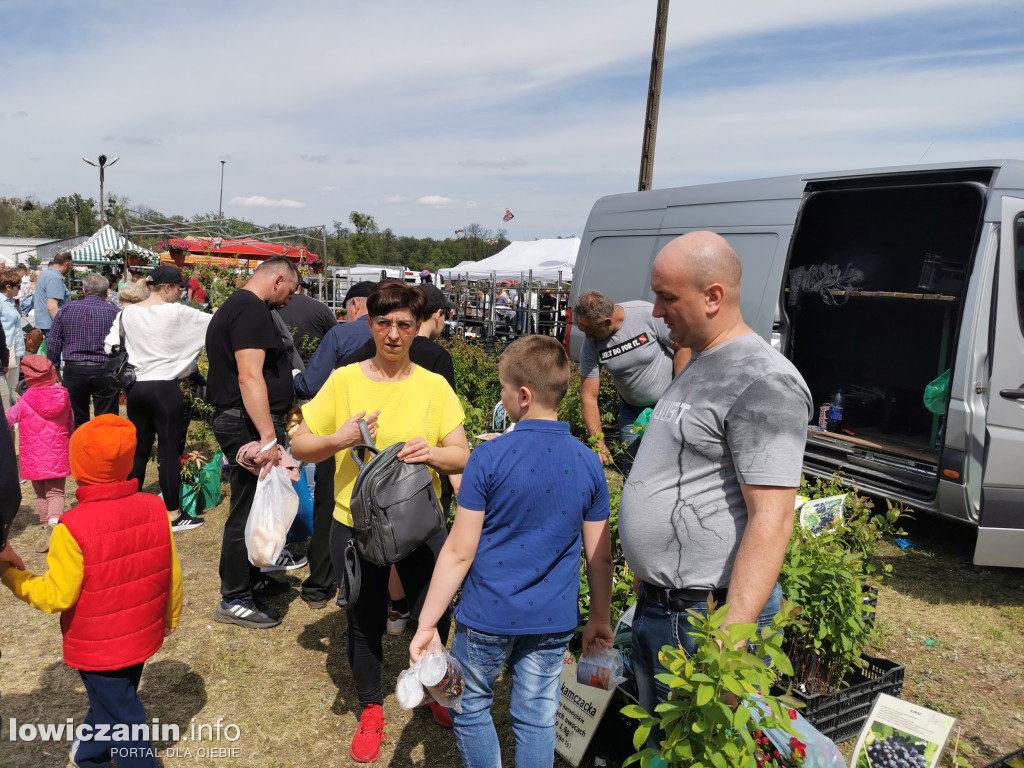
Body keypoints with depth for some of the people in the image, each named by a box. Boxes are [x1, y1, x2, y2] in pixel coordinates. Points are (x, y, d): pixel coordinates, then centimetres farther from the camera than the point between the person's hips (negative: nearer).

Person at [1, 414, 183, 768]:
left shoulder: (73, 527, -26)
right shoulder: (154, 508, -12)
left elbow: (56, 596, -18)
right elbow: (171, 574, -3)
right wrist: (170, 617, 14)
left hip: (97, 646, -6)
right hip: (142, 634, 6)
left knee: (120, 716, 13)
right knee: (110, 700, 29)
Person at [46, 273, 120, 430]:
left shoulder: (66, 309, 4)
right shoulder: (113, 311, -1)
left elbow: (52, 343, 6)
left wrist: (54, 368, 15)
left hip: (73, 370, 2)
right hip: (104, 370, -2)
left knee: (76, 422, 14)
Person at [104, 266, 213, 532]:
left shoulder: (127, 313, 5)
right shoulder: (177, 313, -11)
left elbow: (110, 346, 6)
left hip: (135, 387, 6)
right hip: (165, 388, -6)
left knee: (139, 449, 15)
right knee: (169, 451, -1)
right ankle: (174, 516, 5)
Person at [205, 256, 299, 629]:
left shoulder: (234, 306, 19)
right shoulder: (252, 309, -16)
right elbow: (250, 377, -26)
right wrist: (268, 436, -30)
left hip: (245, 424, 11)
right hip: (248, 425, -11)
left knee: (253, 508, 21)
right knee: (247, 512, -1)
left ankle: (250, 578, 35)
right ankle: (234, 601, 10)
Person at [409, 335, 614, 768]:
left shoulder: (490, 458, -16)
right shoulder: (589, 463, -4)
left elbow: (459, 553, -14)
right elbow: (599, 556, 2)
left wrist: (427, 623, -5)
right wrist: (600, 619, 15)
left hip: (488, 616, -3)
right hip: (554, 620, 4)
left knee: (471, 707, 19)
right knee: (537, 718, 17)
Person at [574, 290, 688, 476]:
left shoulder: (648, 314, -24)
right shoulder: (591, 344, -15)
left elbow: (681, 347, -10)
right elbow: (588, 397, -12)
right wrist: (599, 444, -18)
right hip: (631, 408, 3)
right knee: (630, 473, 2)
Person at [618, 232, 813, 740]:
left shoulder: (763, 383, -20)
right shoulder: (702, 365, 12)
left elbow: (772, 519, -24)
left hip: (704, 618, -9)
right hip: (658, 604, 9)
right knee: (656, 740, 24)